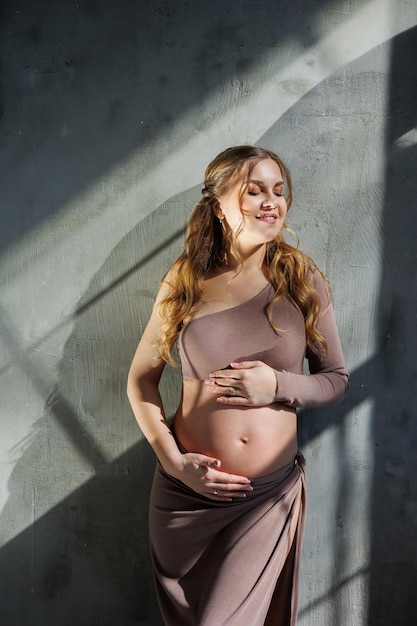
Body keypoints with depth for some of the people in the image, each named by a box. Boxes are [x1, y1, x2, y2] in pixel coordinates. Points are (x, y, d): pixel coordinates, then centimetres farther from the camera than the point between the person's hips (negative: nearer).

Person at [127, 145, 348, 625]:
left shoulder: (303, 279, -4)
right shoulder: (184, 282, -4)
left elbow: (336, 379, 3)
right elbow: (141, 378, 2)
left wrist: (279, 386, -17)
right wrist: (173, 460, -9)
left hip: (270, 494, -1)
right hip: (187, 488, 1)